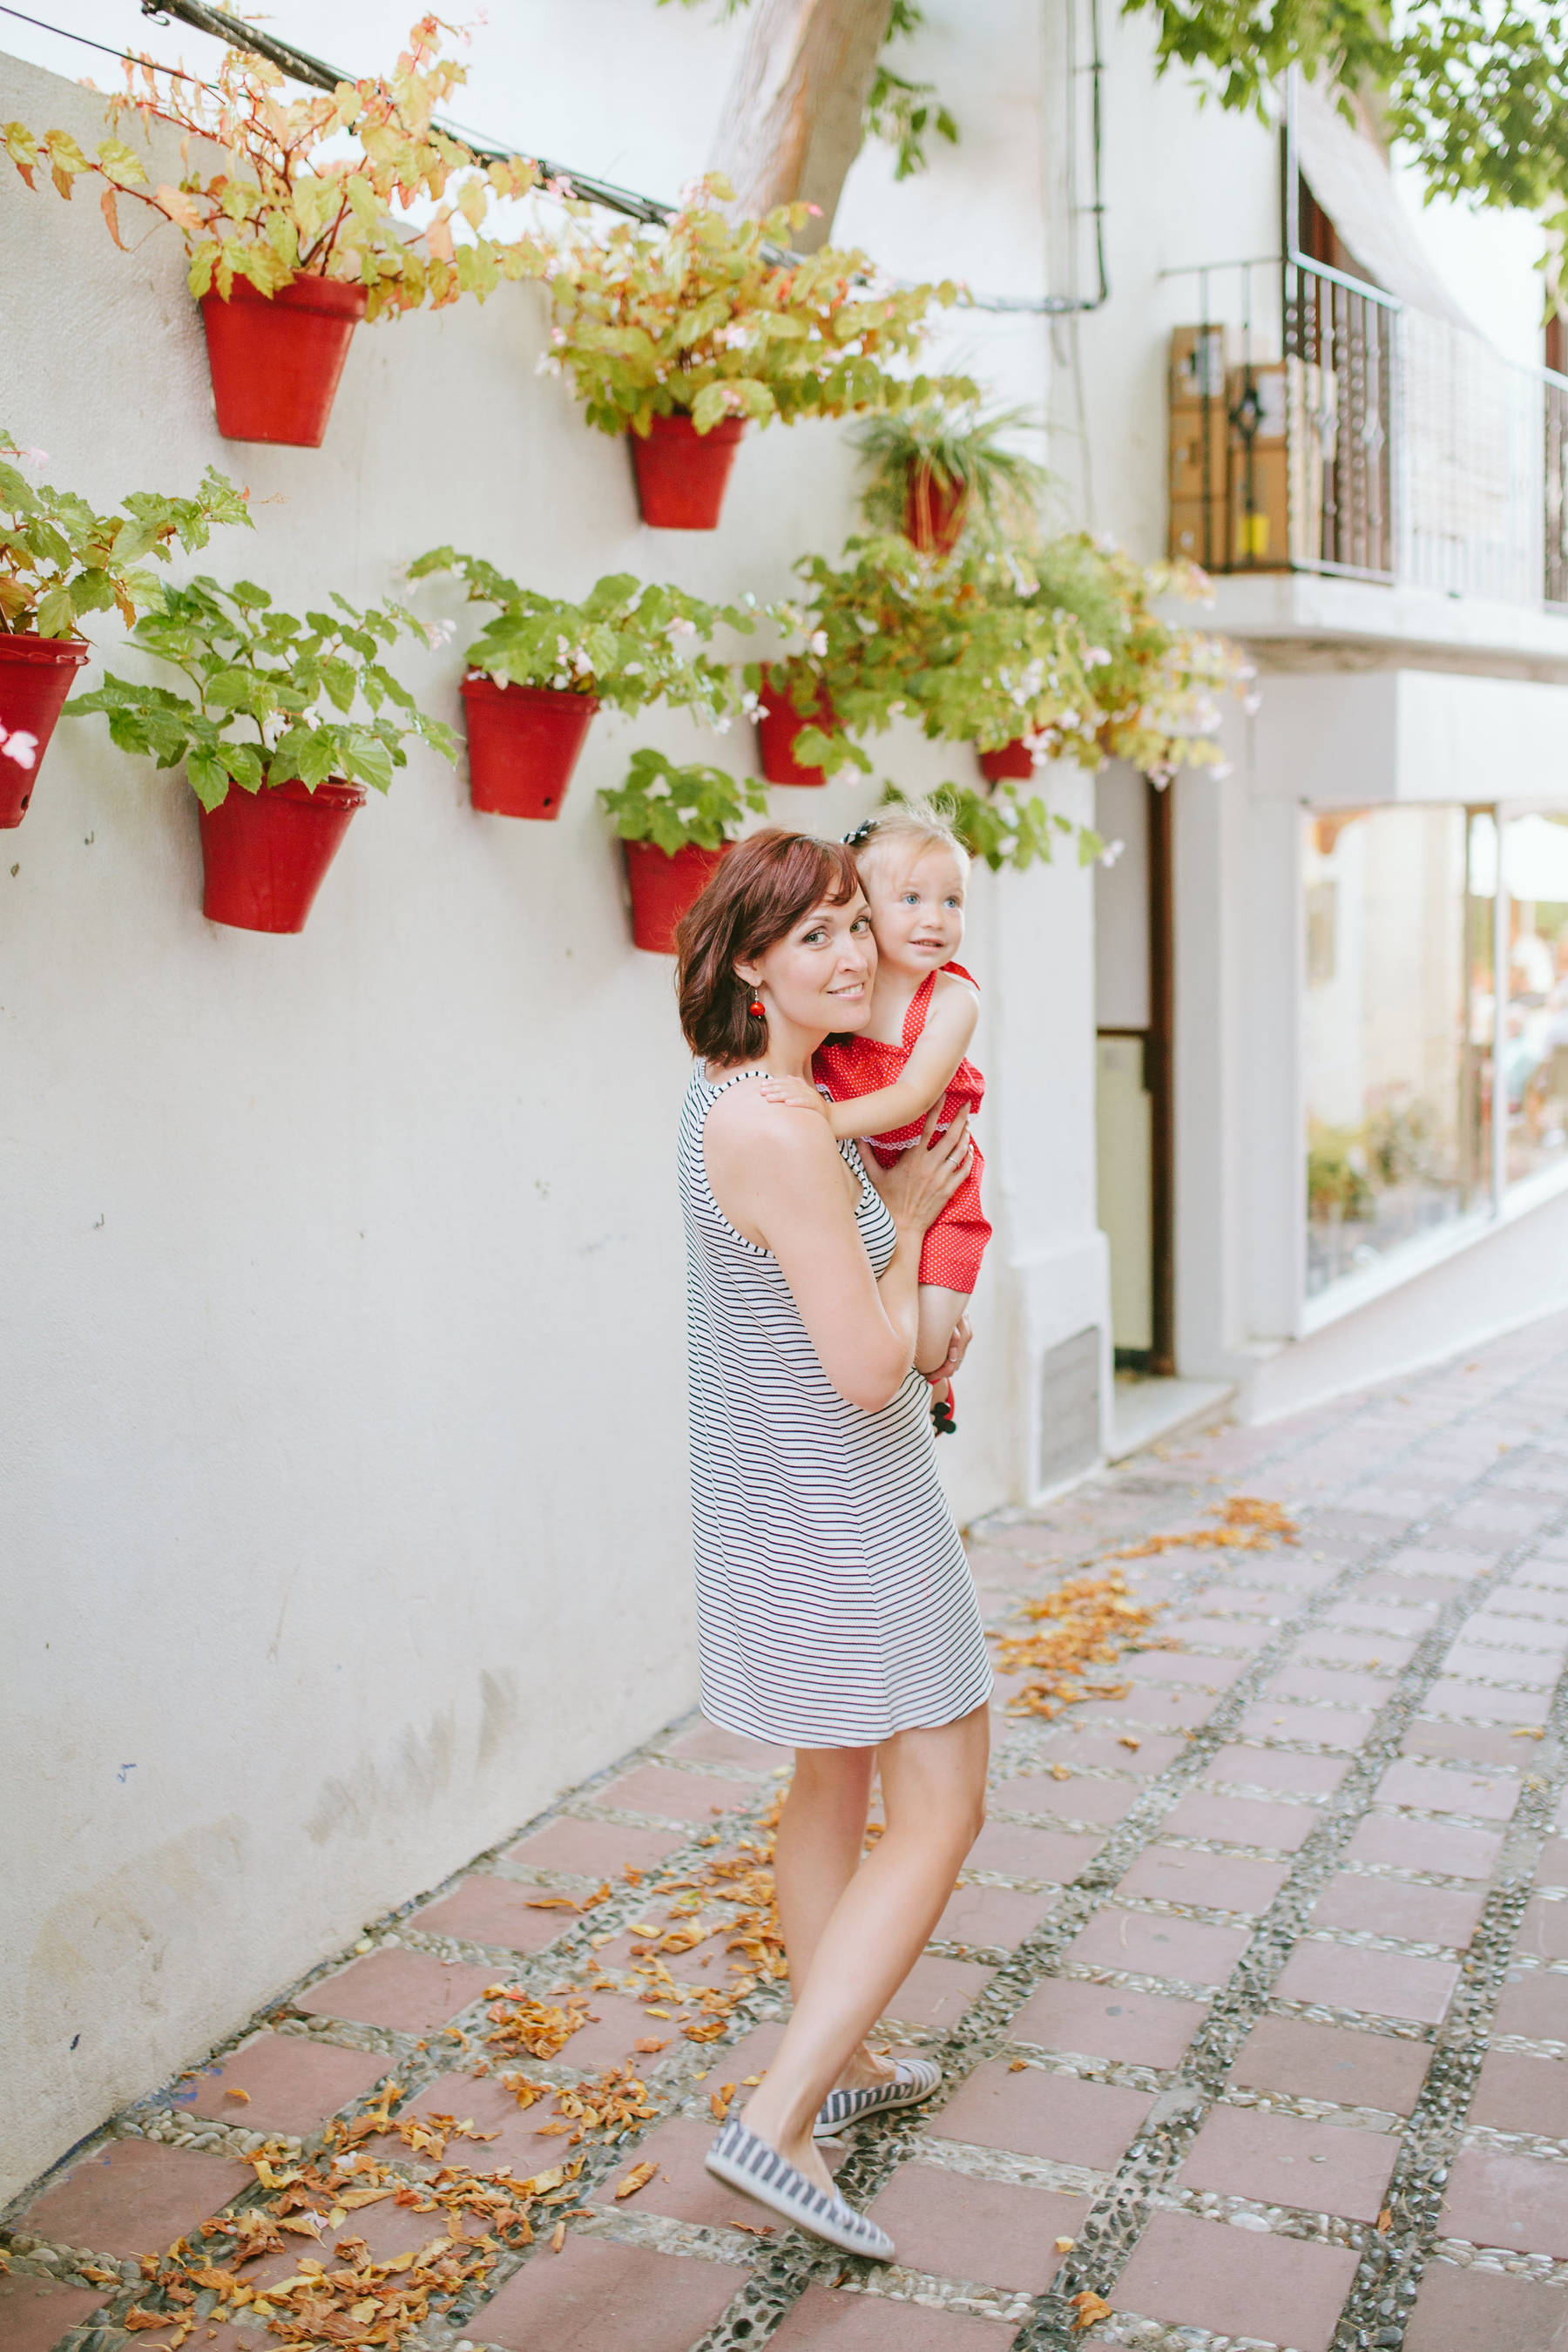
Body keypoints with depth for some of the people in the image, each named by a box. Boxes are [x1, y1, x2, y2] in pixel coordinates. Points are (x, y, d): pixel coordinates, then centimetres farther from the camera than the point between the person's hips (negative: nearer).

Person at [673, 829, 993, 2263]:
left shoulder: (732, 1093, 5)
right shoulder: (785, 1135, -27)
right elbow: (868, 1369, -24)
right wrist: (910, 1223, -9)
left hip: (782, 1495, 10)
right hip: (842, 1510, -10)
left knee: (834, 1781, 23)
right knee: (939, 1816, -1)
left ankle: (837, 2061, 39)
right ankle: (779, 2122, 1)